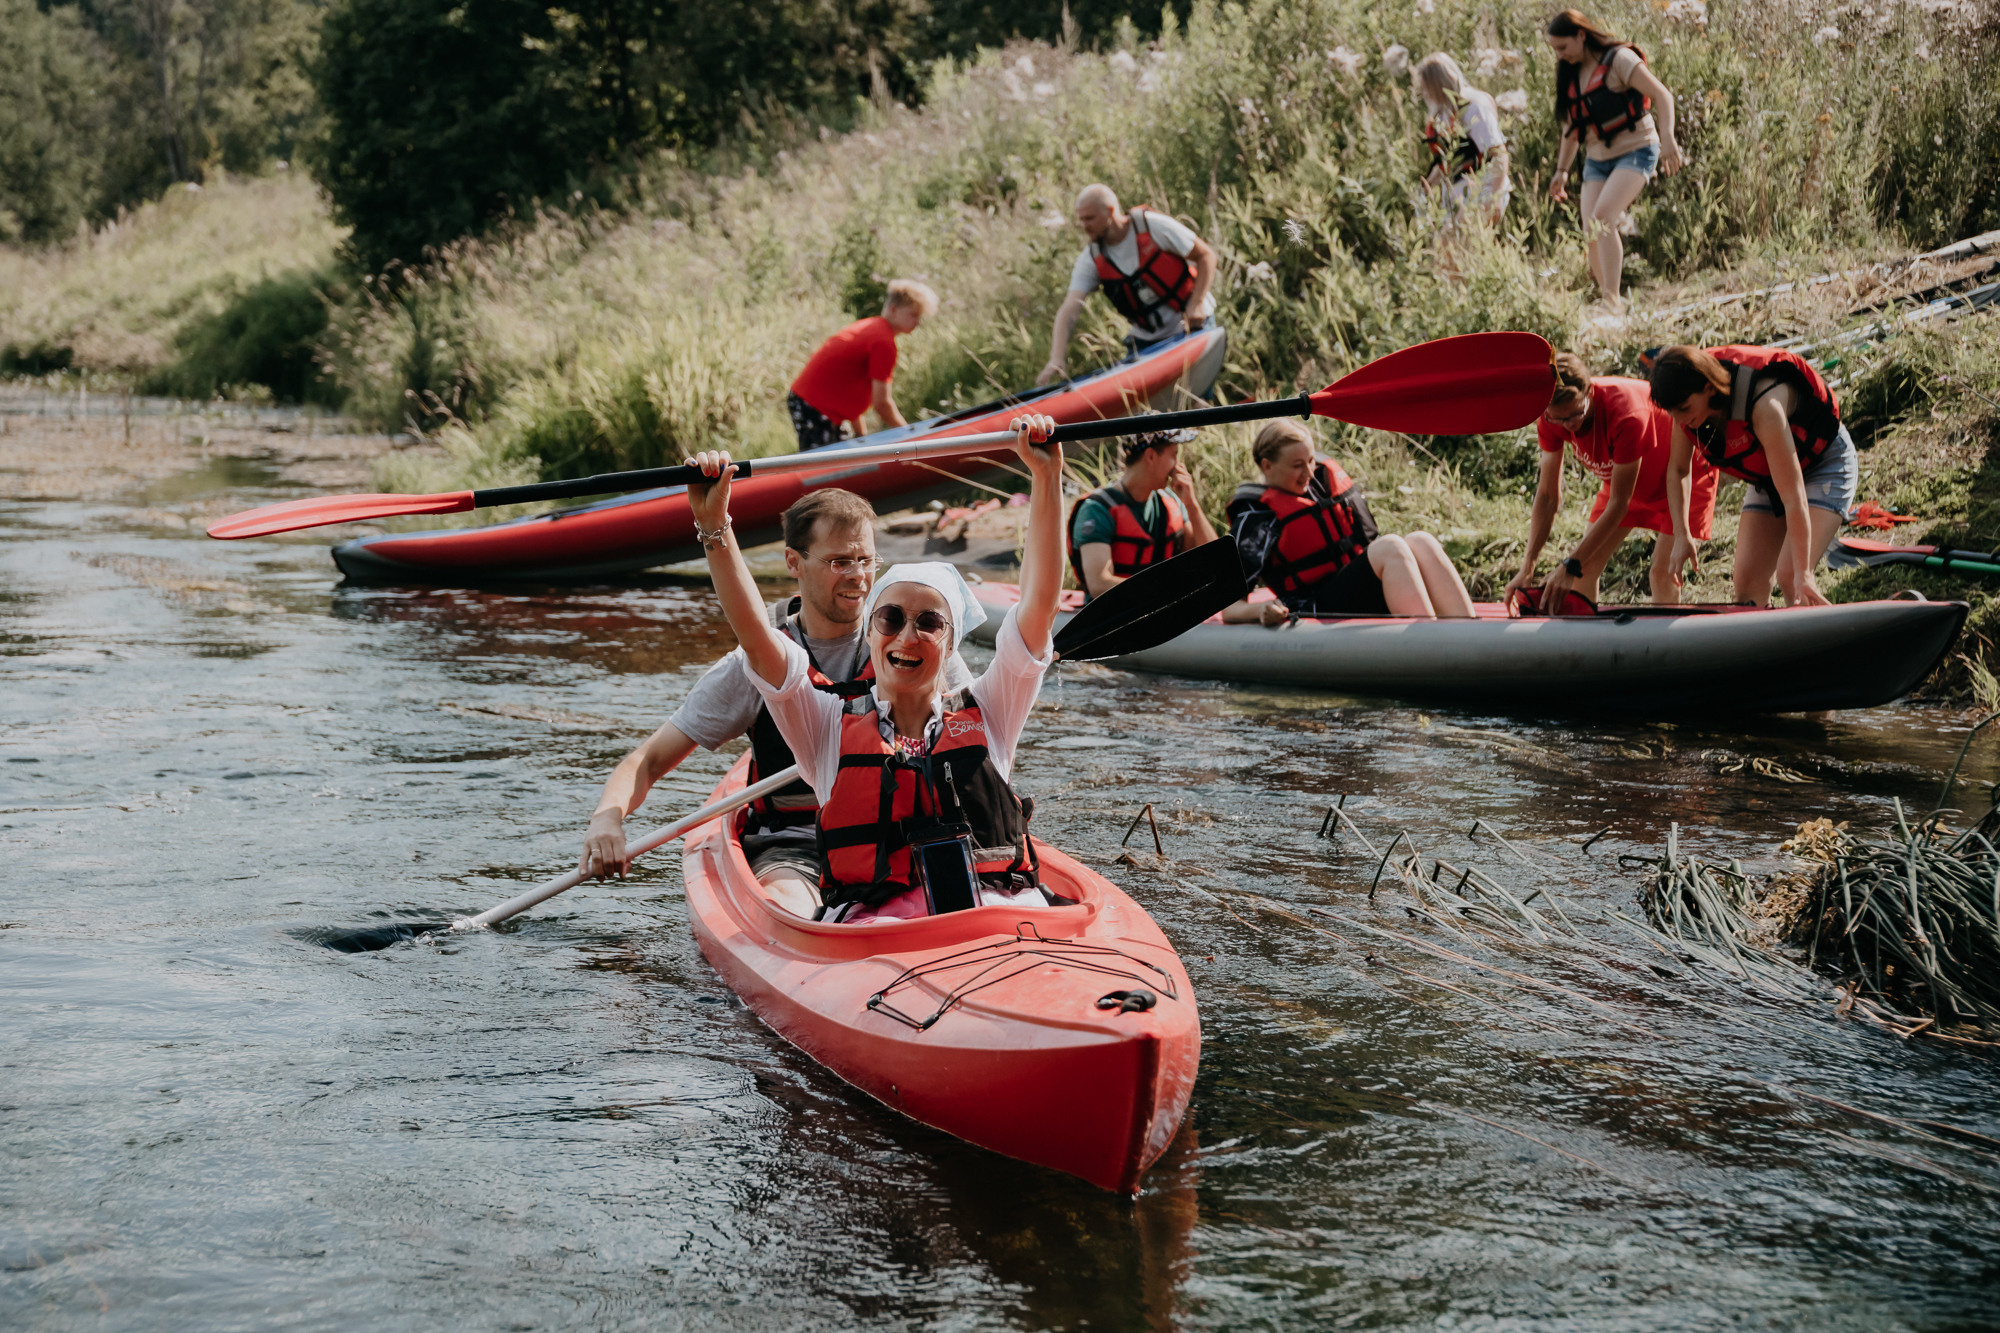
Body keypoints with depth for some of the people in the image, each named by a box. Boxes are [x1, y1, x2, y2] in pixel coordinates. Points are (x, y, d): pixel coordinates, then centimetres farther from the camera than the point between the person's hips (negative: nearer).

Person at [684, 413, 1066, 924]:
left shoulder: (987, 714, 19)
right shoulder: (829, 726, 17)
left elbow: (1039, 603, 10)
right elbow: (755, 637, 5)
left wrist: (1045, 479, 2)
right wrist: (714, 527, -5)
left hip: (1001, 913, 1)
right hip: (869, 917, -1)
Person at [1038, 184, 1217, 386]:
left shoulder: (1153, 226, -15)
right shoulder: (1091, 260, -7)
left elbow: (1206, 255, -8)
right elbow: (1068, 311, -16)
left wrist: (1196, 304, -20)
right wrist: (1055, 361, -30)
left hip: (1192, 325, -4)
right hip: (1145, 338, 4)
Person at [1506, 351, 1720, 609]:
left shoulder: (1626, 414, -42)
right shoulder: (1552, 417, -25)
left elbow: (1619, 504, -35)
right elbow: (1548, 495, -17)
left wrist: (1571, 565, -37)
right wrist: (1527, 568, -24)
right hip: (1624, 476, 6)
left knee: (1662, 571, -19)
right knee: (1586, 566, -5)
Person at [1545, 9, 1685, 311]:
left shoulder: (1619, 59, -12)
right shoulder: (1569, 74, 10)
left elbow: (1662, 95, -18)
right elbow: (1571, 126, 21)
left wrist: (1667, 138, -32)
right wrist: (1562, 170, 17)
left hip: (1635, 151, -7)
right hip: (1597, 160, 7)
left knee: (1603, 217, -27)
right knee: (1591, 234, -7)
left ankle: (1612, 301, -30)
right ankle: (1608, 307, 2)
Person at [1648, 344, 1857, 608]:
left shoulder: (1763, 406, -39)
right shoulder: (1689, 405, -19)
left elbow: (1793, 497, -38)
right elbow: (1677, 470, 0)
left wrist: (1802, 573, -38)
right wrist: (1681, 536, -8)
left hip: (1825, 462, -7)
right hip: (1767, 475, 7)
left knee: (1789, 575, -23)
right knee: (1748, 581, -5)